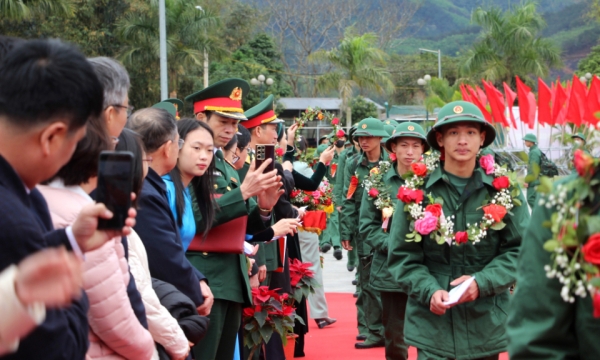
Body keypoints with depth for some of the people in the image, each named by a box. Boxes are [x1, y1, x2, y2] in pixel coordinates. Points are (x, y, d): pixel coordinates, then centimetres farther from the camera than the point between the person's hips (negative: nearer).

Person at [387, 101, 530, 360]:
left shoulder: (504, 188, -2)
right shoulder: (417, 188, -4)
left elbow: (519, 249, -1)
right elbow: (402, 256, 0)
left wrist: (482, 282, -15)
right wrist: (429, 291, -16)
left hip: (486, 323, 1)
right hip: (432, 322, -1)